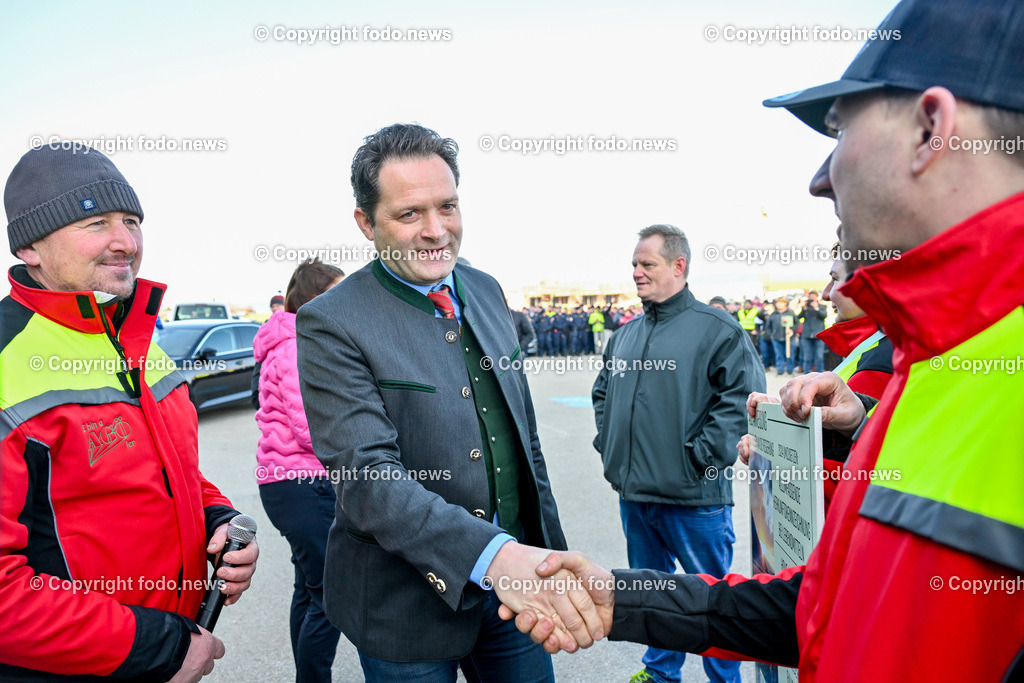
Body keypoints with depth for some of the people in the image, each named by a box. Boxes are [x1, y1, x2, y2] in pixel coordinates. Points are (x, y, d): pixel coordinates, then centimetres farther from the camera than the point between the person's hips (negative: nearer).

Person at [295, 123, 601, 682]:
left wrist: (550, 554, 12)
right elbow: (366, 476, -25)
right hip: (410, 602, -5)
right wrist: (492, 555, -37)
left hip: (518, 579, 5)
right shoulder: (331, 324, -16)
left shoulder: (486, 291, 3)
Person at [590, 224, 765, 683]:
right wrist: (608, 445, 12)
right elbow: (602, 393, 23)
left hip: (693, 499, -6)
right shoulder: (625, 335, 11)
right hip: (633, 494, 7)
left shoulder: (716, 328, -9)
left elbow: (745, 397, -16)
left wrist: (704, 456, -17)